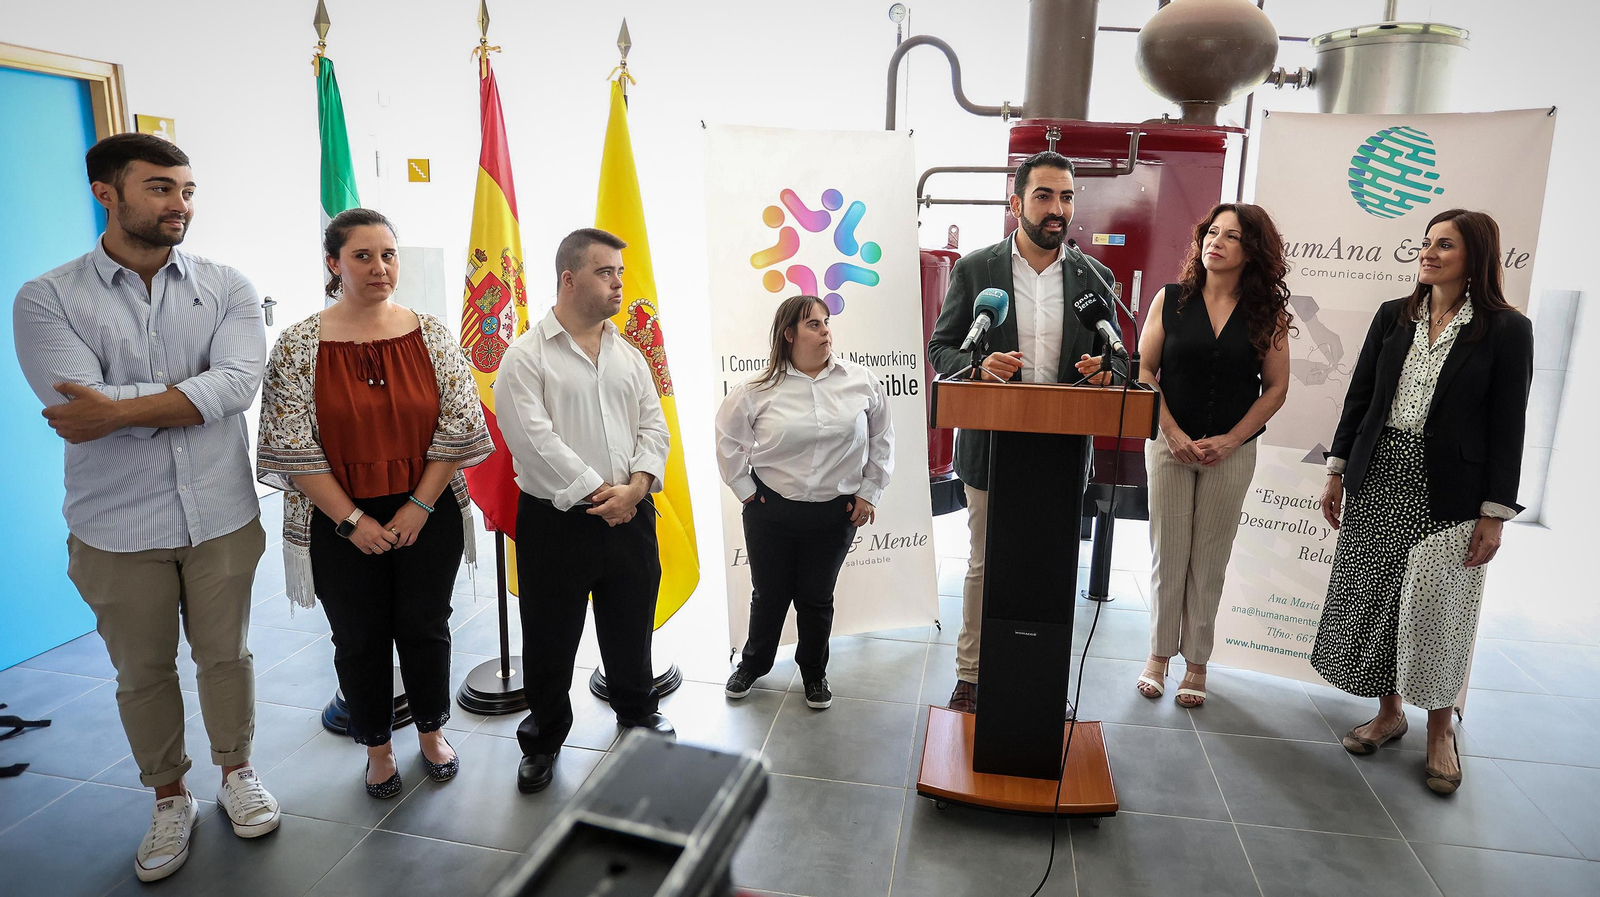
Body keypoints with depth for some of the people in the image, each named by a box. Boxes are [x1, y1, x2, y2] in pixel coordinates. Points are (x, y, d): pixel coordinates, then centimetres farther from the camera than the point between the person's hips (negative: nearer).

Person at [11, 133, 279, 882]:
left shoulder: (225, 287, -2)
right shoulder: (47, 299, -5)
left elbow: (240, 382, -18)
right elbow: (81, 408, -19)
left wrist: (121, 409, -22)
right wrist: (196, 389, -17)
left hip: (221, 516, 1)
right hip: (117, 528, 0)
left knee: (225, 654, 16)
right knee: (142, 674, 15)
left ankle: (236, 772, 38)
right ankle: (169, 798, 36)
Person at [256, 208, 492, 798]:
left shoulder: (431, 335, -2)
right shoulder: (299, 346, -6)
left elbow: (459, 425, -4)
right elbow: (292, 446, -8)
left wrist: (419, 505, -10)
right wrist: (351, 519, -11)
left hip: (427, 516, 1)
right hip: (341, 524, -1)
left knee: (425, 628, 12)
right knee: (360, 640, 12)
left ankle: (432, 732, 35)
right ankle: (377, 746, 33)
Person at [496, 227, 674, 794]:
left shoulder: (629, 355, 10)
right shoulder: (527, 356, -8)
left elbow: (654, 427, 6)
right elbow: (534, 440, -17)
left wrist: (634, 488, -11)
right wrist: (599, 493, -17)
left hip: (630, 514, 5)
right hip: (556, 520, -4)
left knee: (631, 625, 19)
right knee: (550, 637, 9)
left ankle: (637, 711, 42)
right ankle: (543, 739, 29)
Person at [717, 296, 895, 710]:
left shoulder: (861, 381, -2)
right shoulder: (759, 389, -6)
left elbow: (881, 439, 7)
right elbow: (728, 439, 6)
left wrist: (868, 492, 5)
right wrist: (745, 489, 3)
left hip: (835, 514, 1)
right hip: (771, 511, 0)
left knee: (817, 598, 13)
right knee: (769, 594, 14)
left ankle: (814, 672, 36)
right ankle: (753, 663, 39)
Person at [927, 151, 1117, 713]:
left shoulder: (1094, 276, 5)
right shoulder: (975, 270, -2)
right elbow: (941, 349, 0)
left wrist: (1103, 368, -14)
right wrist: (979, 365, -22)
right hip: (992, 447, -2)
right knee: (984, 566, 11)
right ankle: (971, 675, 27)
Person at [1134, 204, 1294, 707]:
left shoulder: (1268, 312, 0)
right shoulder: (1171, 299, -1)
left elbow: (1276, 387, 2)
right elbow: (1143, 371, -2)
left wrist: (1231, 439, -9)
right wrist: (1173, 433, -10)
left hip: (1232, 452, 0)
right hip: (1169, 443, 0)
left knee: (1209, 561, 8)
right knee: (1167, 554, 6)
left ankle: (1196, 662, 22)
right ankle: (1159, 654, 22)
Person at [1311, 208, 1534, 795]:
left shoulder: (1506, 330, -4)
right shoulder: (1393, 317, 7)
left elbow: (1508, 427, -5)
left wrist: (1495, 513, -8)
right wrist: (1337, 470, 6)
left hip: (1448, 491, -4)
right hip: (1378, 479, 4)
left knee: (1435, 611, 1)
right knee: (1374, 598, 8)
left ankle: (1440, 729, 22)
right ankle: (1389, 712, 25)